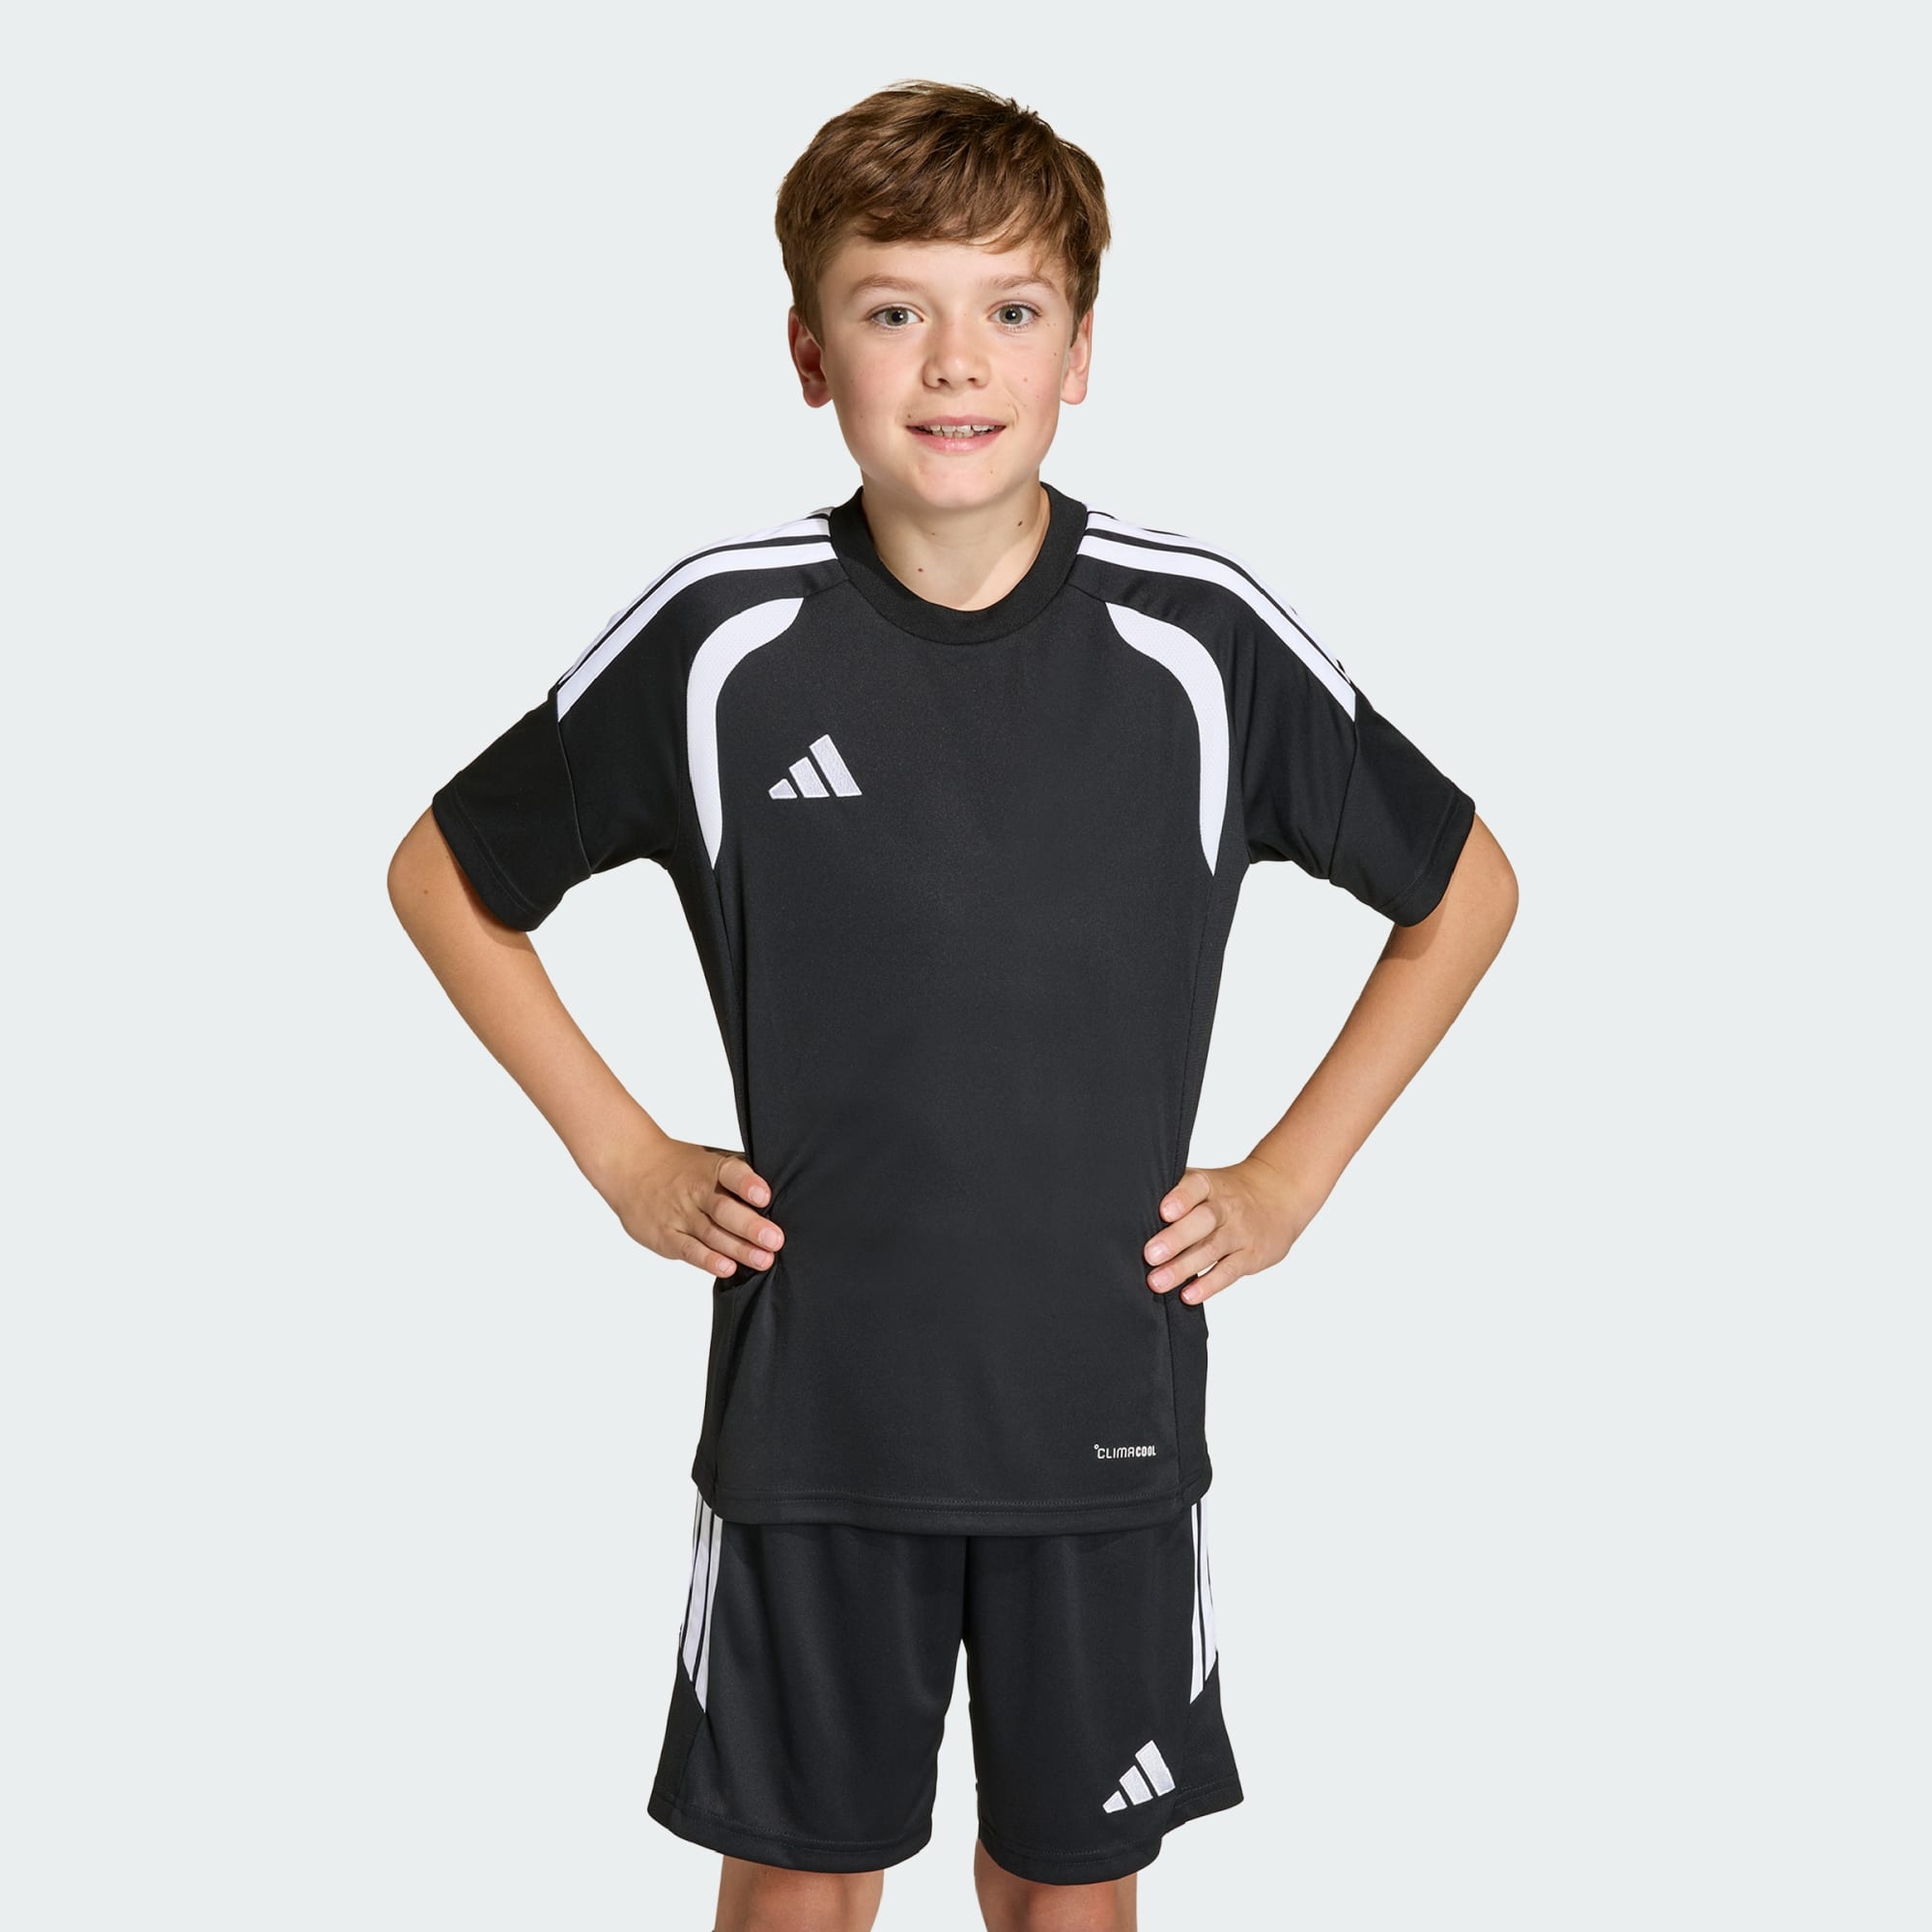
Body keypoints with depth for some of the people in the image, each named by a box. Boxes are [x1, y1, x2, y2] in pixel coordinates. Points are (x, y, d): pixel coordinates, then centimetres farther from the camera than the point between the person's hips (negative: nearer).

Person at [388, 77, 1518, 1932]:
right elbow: (445, 874, 5)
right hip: (812, 1406, 0)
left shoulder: (1202, 635, -9)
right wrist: (626, 1158, 0)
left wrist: (1290, 1178, 1)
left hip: (1105, 1400, 1)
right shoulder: (719, 636, -9)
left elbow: (1465, 886, 6)